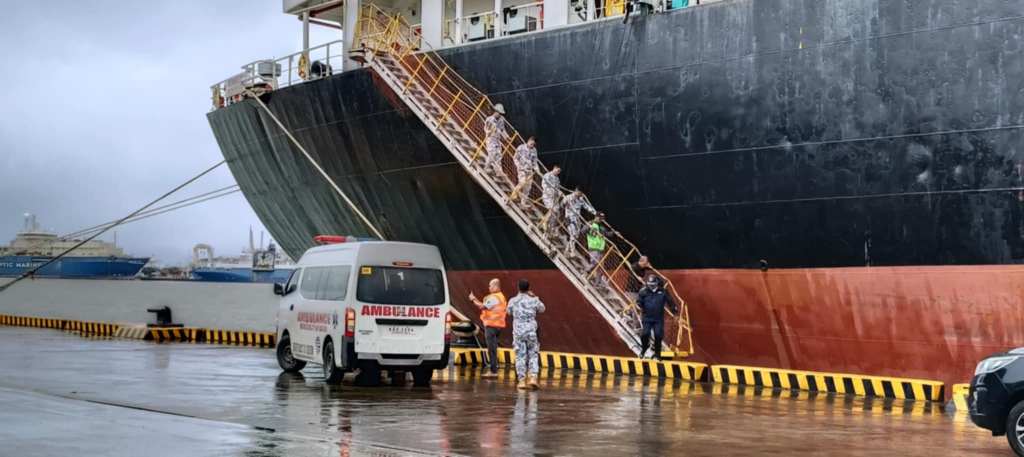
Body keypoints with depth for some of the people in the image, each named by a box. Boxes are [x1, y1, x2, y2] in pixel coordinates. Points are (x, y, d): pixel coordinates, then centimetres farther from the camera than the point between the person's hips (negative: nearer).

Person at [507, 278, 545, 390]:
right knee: (533, 355, 9)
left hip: (518, 332, 0)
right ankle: (533, 378, -7)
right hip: (531, 332, 0)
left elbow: (509, 311, 18)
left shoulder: (513, 301, -4)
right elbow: (542, 309, 18)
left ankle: (522, 381, 2)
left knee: (520, 356, 5)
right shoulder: (534, 300, -3)